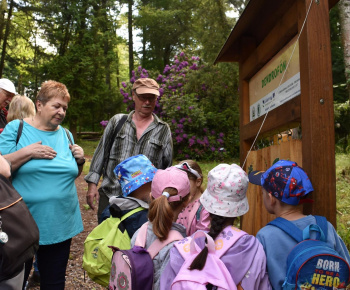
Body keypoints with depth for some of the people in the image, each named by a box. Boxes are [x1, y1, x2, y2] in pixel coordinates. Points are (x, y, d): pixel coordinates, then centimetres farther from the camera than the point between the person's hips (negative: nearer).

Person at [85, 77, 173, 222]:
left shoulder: (164, 130, 5)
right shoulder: (117, 121, 7)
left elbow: (167, 167, 9)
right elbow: (101, 153, 9)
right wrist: (92, 184, 3)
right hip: (109, 195, 1)